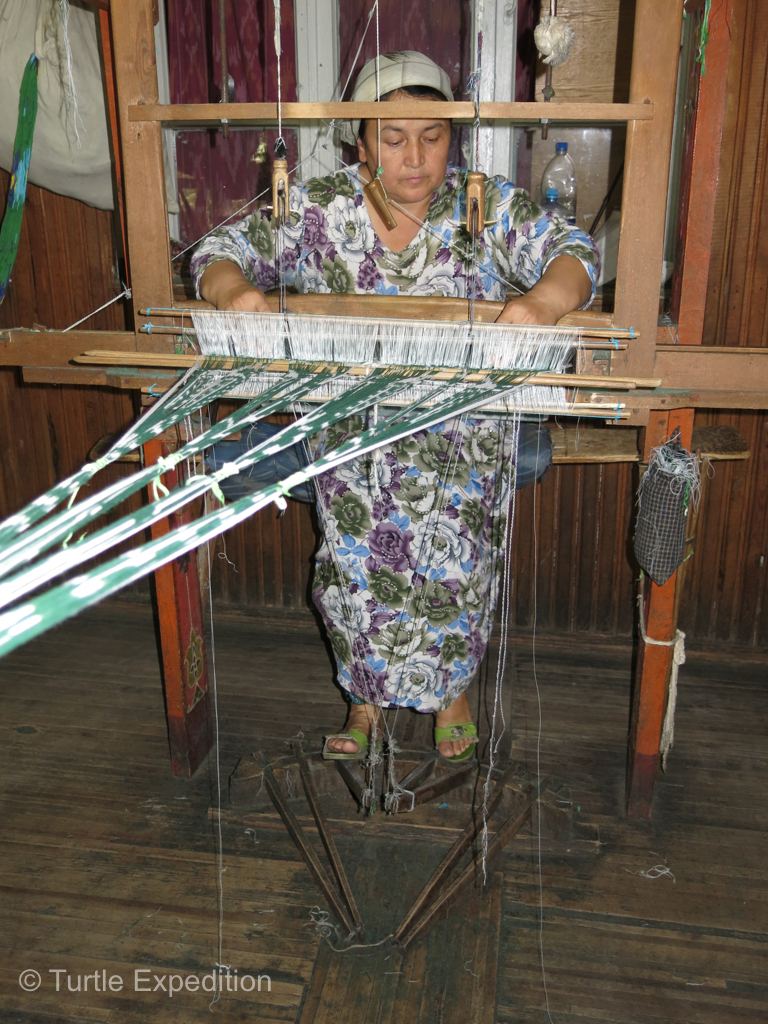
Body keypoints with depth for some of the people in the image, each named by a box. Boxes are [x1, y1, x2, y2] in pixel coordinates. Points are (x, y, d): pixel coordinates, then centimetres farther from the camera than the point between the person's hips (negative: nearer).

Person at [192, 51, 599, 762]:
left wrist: (541, 301, -36)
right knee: (356, 570, 9)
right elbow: (222, 250, -5)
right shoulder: (318, 210, -6)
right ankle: (365, 693, 37)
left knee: (456, 571, 9)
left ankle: (451, 685, 39)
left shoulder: (487, 208, -6)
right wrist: (234, 290, -30)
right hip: (352, 434, 1)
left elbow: (572, 253, -12)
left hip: (464, 443, 0)